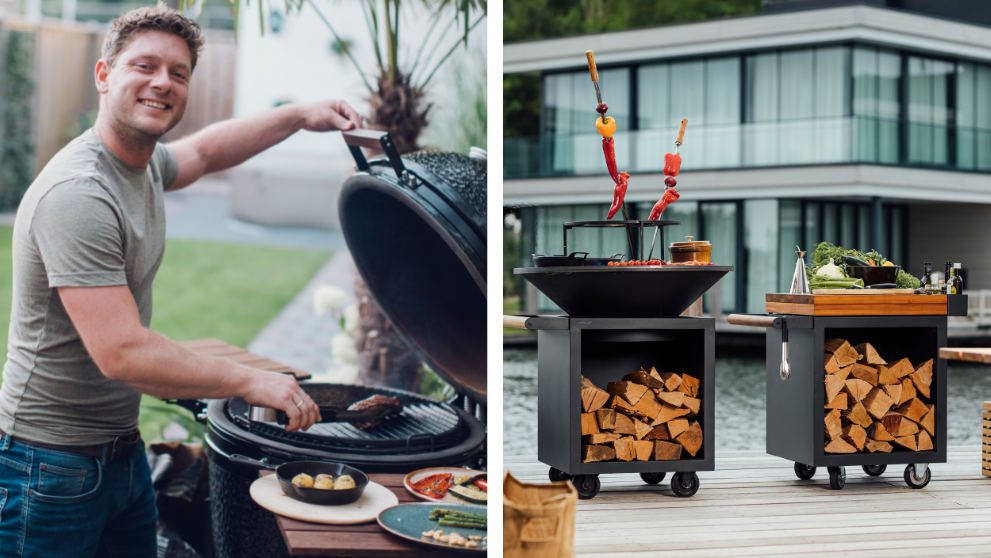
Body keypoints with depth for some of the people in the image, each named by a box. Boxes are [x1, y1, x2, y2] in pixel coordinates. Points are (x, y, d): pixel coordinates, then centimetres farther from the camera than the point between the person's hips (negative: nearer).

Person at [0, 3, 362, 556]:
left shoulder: (143, 162, 6)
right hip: (54, 465, -9)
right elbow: (121, 353, -29)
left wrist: (300, 115, 23)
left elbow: (204, 150, 31)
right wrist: (251, 381, -22)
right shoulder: (77, 195, -25)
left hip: (124, 448, 9)